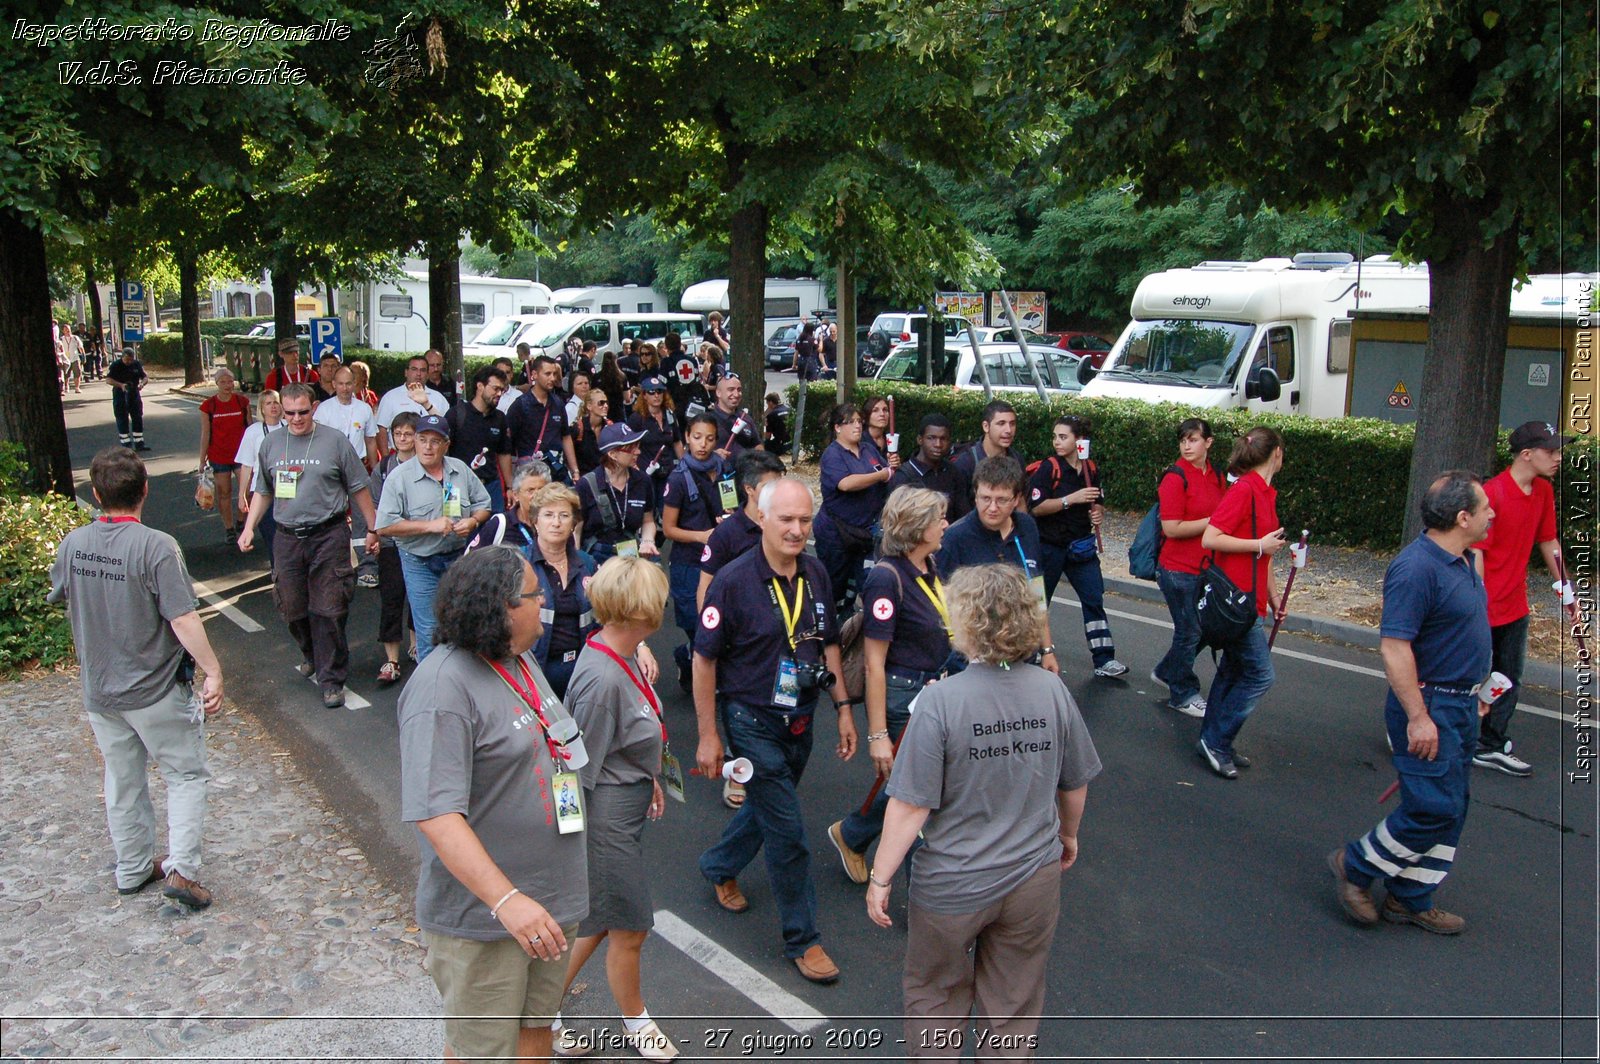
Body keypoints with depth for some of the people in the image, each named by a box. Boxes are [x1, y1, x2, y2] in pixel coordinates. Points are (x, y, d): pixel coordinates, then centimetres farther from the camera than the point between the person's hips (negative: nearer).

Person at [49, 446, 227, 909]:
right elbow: (183, 620, -26)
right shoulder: (156, 547, -23)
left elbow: (59, 594, 16)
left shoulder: (73, 544, -4)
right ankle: (181, 869, 2)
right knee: (186, 774, 10)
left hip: (98, 690, 6)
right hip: (157, 691, -5)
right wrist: (213, 672, -20)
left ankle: (133, 869, 33)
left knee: (122, 781, 20)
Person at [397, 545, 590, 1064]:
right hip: (482, 913, -8)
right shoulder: (443, 686, -25)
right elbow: (436, 814, -31)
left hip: (551, 894, 8)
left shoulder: (520, 661, 4)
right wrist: (506, 899, -35)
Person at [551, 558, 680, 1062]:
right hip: (607, 817, -9)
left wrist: (650, 777, 24)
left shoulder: (621, 654, 0)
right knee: (629, 929, 12)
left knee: (600, 922, 21)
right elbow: (582, 769, -22)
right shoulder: (602, 679, -29)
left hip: (628, 808, 9)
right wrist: (576, 844, -16)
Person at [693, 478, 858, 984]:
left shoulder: (816, 574, -1)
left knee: (766, 808, 23)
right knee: (788, 833, -2)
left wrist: (844, 707, 6)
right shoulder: (734, 581, -18)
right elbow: (704, 659, -12)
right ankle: (802, 938, 15)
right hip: (753, 723, -6)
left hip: (801, 719, 6)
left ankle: (718, 867, 50)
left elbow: (828, 643, 10)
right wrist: (708, 735, -12)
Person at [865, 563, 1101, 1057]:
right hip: (1035, 879, 4)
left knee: (934, 993, 23)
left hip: (953, 887, -3)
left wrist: (880, 877, -7)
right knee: (1015, 1006, 23)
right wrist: (1068, 834, 23)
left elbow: (910, 806, -20)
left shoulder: (940, 701, -23)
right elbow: (1075, 784, 4)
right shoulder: (1053, 691, -10)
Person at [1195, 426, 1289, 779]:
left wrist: (1273, 594, 24)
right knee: (1259, 675, -6)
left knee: (1233, 670, 14)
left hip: (1249, 598, 10)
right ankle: (1216, 740, 4)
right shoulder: (1244, 489, -17)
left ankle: (1214, 743, 23)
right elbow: (1210, 538, -23)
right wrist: (1260, 545, -17)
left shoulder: (1264, 492, 12)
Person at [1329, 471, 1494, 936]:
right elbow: (1395, 648, -25)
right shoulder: (1417, 568, -23)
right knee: (1435, 808, -8)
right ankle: (1355, 866, 10)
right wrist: (1418, 717, -25)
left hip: (1460, 705, 10)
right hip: (1428, 706, -10)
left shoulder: (1462, 561, 9)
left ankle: (1411, 899, 24)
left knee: (1451, 808, 13)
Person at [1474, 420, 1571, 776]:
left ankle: (1491, 747, 26)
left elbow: (1548, 542, 16)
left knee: (1510, 680, 14)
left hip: (1515, 606, 8)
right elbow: (1476, 552, -20)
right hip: (1483, 608, -8)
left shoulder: (1544, 491, 5)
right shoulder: (1493, 492, -19)